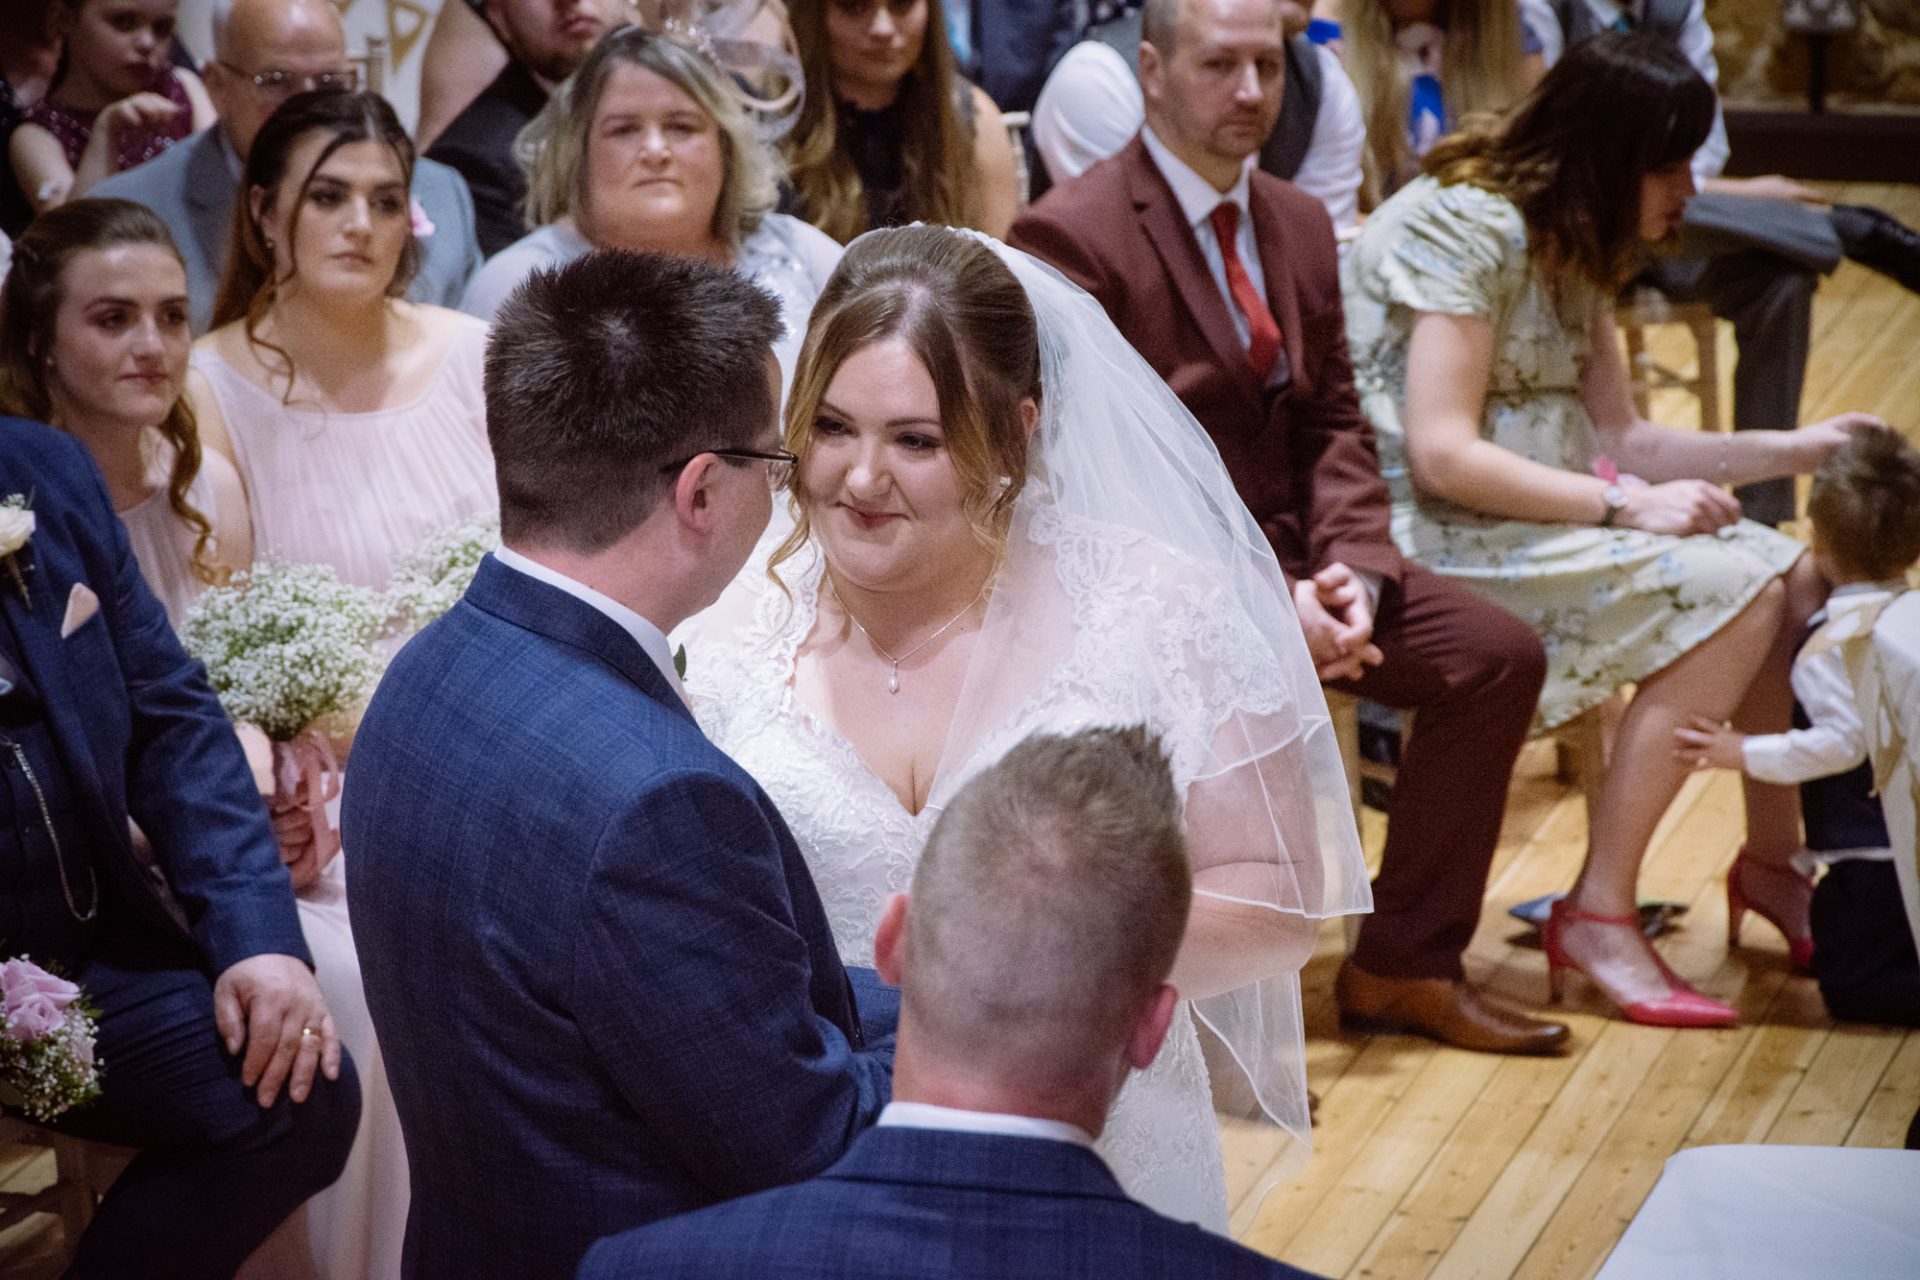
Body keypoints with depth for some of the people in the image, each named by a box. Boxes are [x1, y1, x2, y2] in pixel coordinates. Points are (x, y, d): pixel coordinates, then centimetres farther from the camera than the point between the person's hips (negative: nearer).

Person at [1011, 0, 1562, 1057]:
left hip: (1288, 554, 8)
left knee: (1499, 655, -3)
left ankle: (1402, 967, 9)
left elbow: (1333, 425, 11)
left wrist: (1352, 566, -10)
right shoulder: (1072, 236, -14)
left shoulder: (1299, 225, 12)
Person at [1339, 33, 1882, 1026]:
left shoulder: (1570, 247, 14)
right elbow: (1441, 456, -22)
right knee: (1727, 591, -22)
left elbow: (1617, 438, 13)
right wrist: (1624, 504, -23)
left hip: (1537, 521, 9)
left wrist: (1789, 451, 4)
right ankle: (1597, 915, -17)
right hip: (1435, 540, -9)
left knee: (1792, 579, -2)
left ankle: (1773, 860, 13)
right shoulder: (1466, 228, -16)